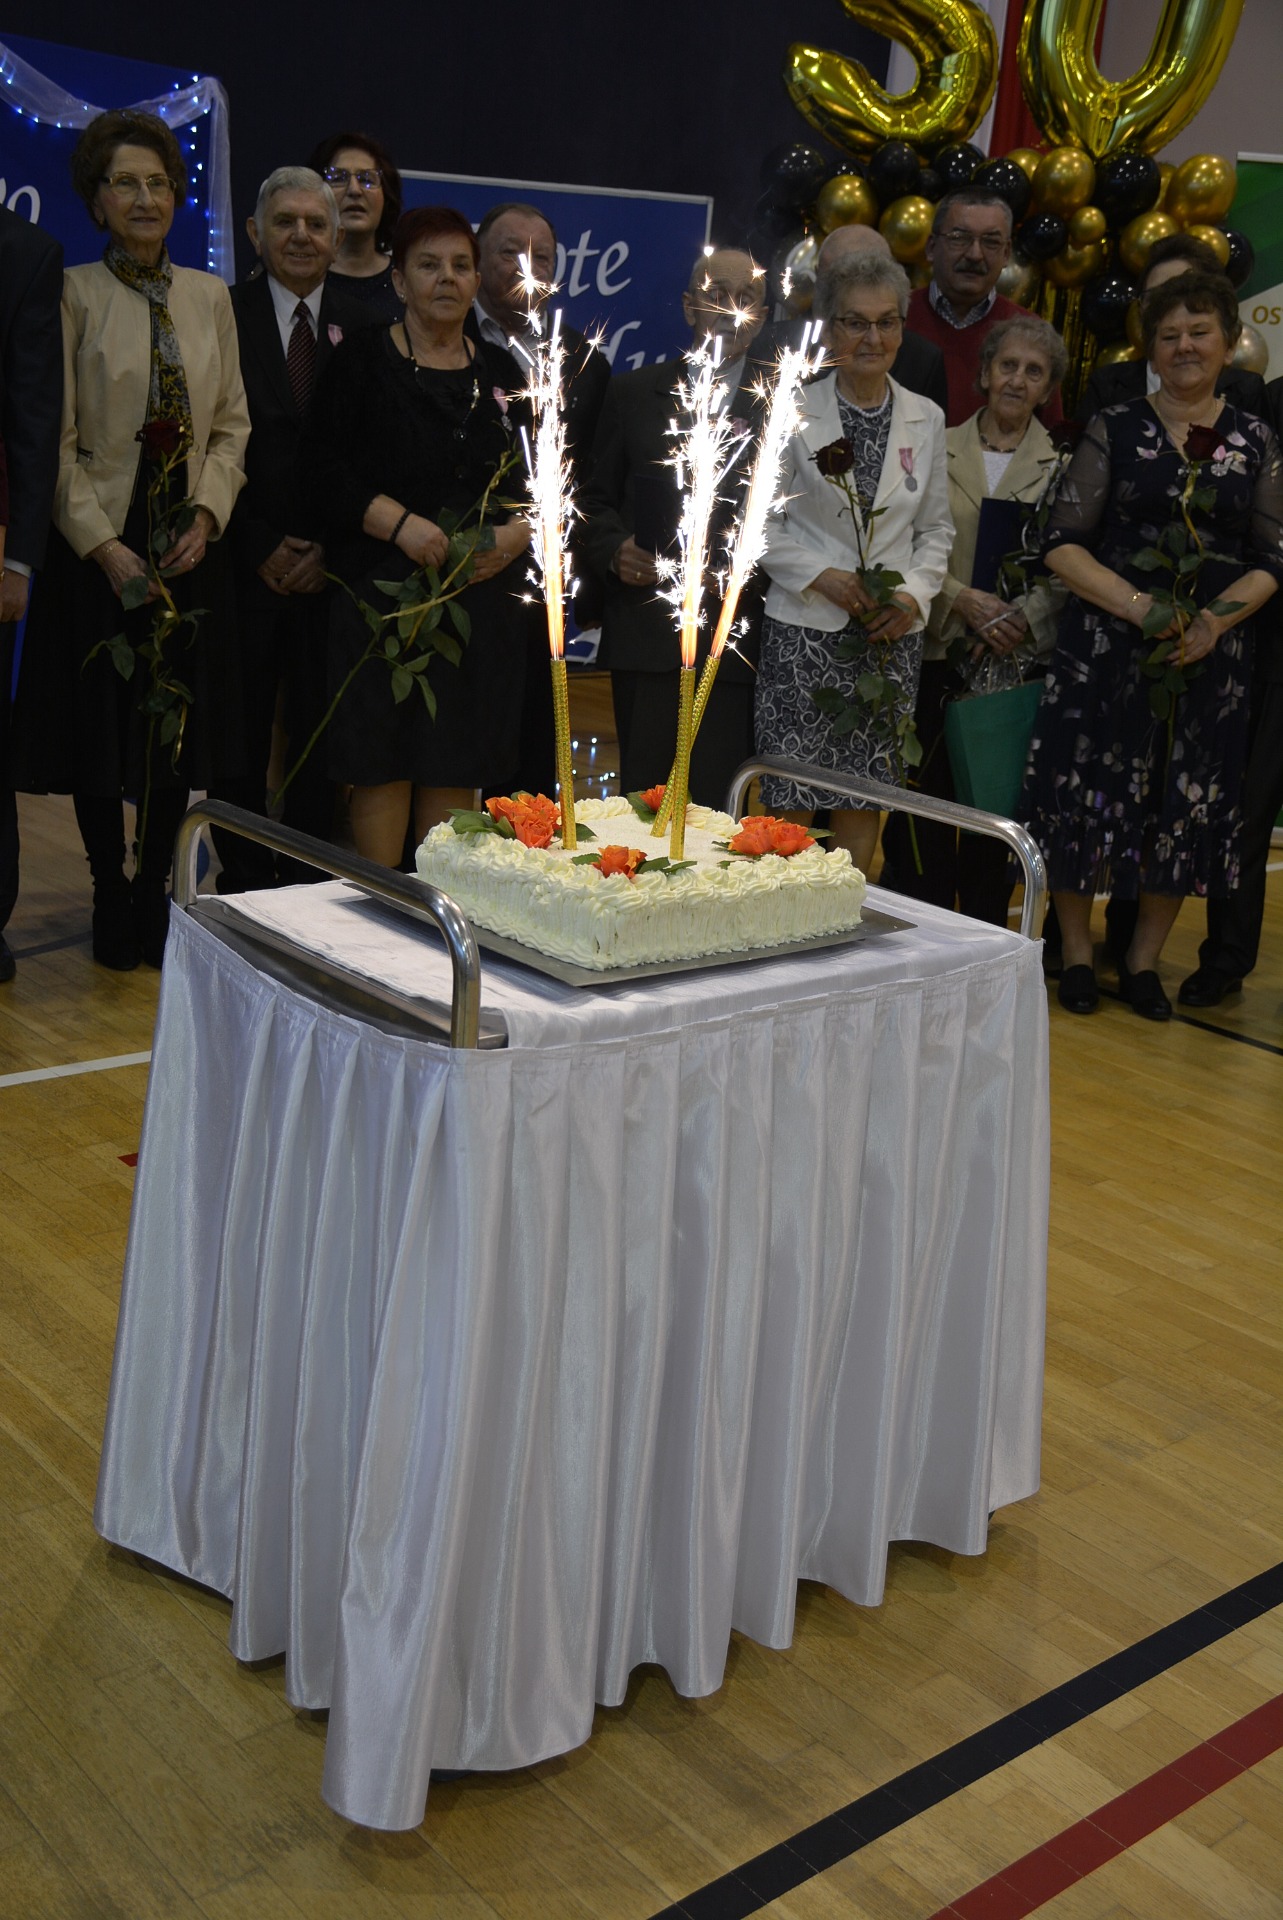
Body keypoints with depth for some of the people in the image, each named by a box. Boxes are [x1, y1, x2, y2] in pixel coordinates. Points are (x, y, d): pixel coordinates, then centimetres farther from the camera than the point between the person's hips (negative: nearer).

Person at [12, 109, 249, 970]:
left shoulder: (209, 296, 9)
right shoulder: (72, 294, -3)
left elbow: (232, 425, 9)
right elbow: (55, 440, -7)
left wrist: (206, 515, -6)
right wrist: (103, 545, -14)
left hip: (190, 544, 3)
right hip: (97, 546, -3)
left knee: (179, 730, 7)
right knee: (101, 727, 4)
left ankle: (155, 891, 22)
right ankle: (111, 893, 20)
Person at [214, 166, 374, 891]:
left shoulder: (365, 328, 7)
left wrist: (331, 550, -5)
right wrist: (260, 549, -7)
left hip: (334, 567, 1)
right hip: (245, 565, -1)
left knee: (321, 740, 3)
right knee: (241, 733, 3)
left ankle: (309, 885, 14)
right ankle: (242, 885, 15)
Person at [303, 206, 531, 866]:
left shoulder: (501, 372, 15)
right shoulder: (363, 360, 4)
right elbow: (324, 471, -6)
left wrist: (515, 535, -5)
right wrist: (400, 522, -18)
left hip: (481, 599, 3)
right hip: (383, 589, -3)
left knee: (455, 767, 3)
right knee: (383, 767, -4)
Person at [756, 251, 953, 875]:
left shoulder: (926, 419, 10)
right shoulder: (793, 413, 0)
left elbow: (936, 528, 15)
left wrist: (915, 592, -2)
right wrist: (822, 577, -11)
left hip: (891, 635, 3)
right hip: (804, 630, -3)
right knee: (791, 798, -4)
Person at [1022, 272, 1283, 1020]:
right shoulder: (1115, 429, 2)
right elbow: (1065, 543, -3)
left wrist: (1214, 621, -12)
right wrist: (1139, 606, -17)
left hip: (1212, 651, 2)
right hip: (1107, 643, -2)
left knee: (1188, 806, 5)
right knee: (1090, 788, -1)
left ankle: (1144, 959, 22)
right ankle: (1078, 951, 18)